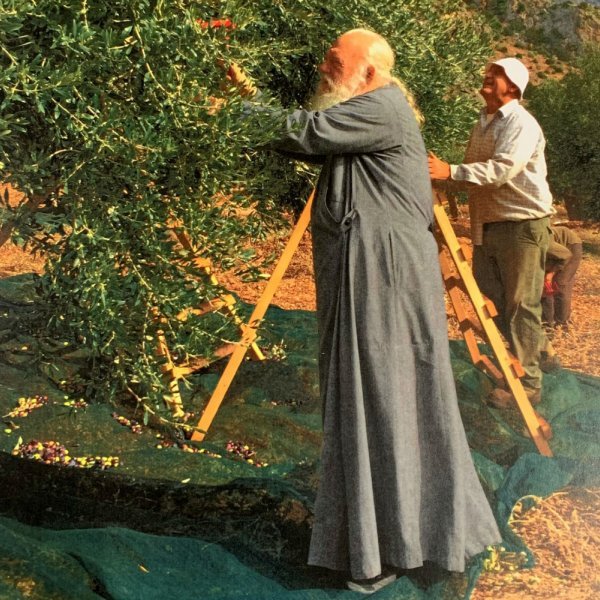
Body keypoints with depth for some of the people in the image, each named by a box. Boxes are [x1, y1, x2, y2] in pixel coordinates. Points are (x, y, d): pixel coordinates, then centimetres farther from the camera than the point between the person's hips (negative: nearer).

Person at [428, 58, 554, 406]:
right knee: (489, 300, 11)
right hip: (487, 224, 9)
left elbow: (502, 169, -28)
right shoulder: (484, 122, 15)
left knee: (521, 306, -5)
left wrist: (451, 172, -35)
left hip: (523, 224, -9)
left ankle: (528, 383, 2)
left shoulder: (522, 124, -13)